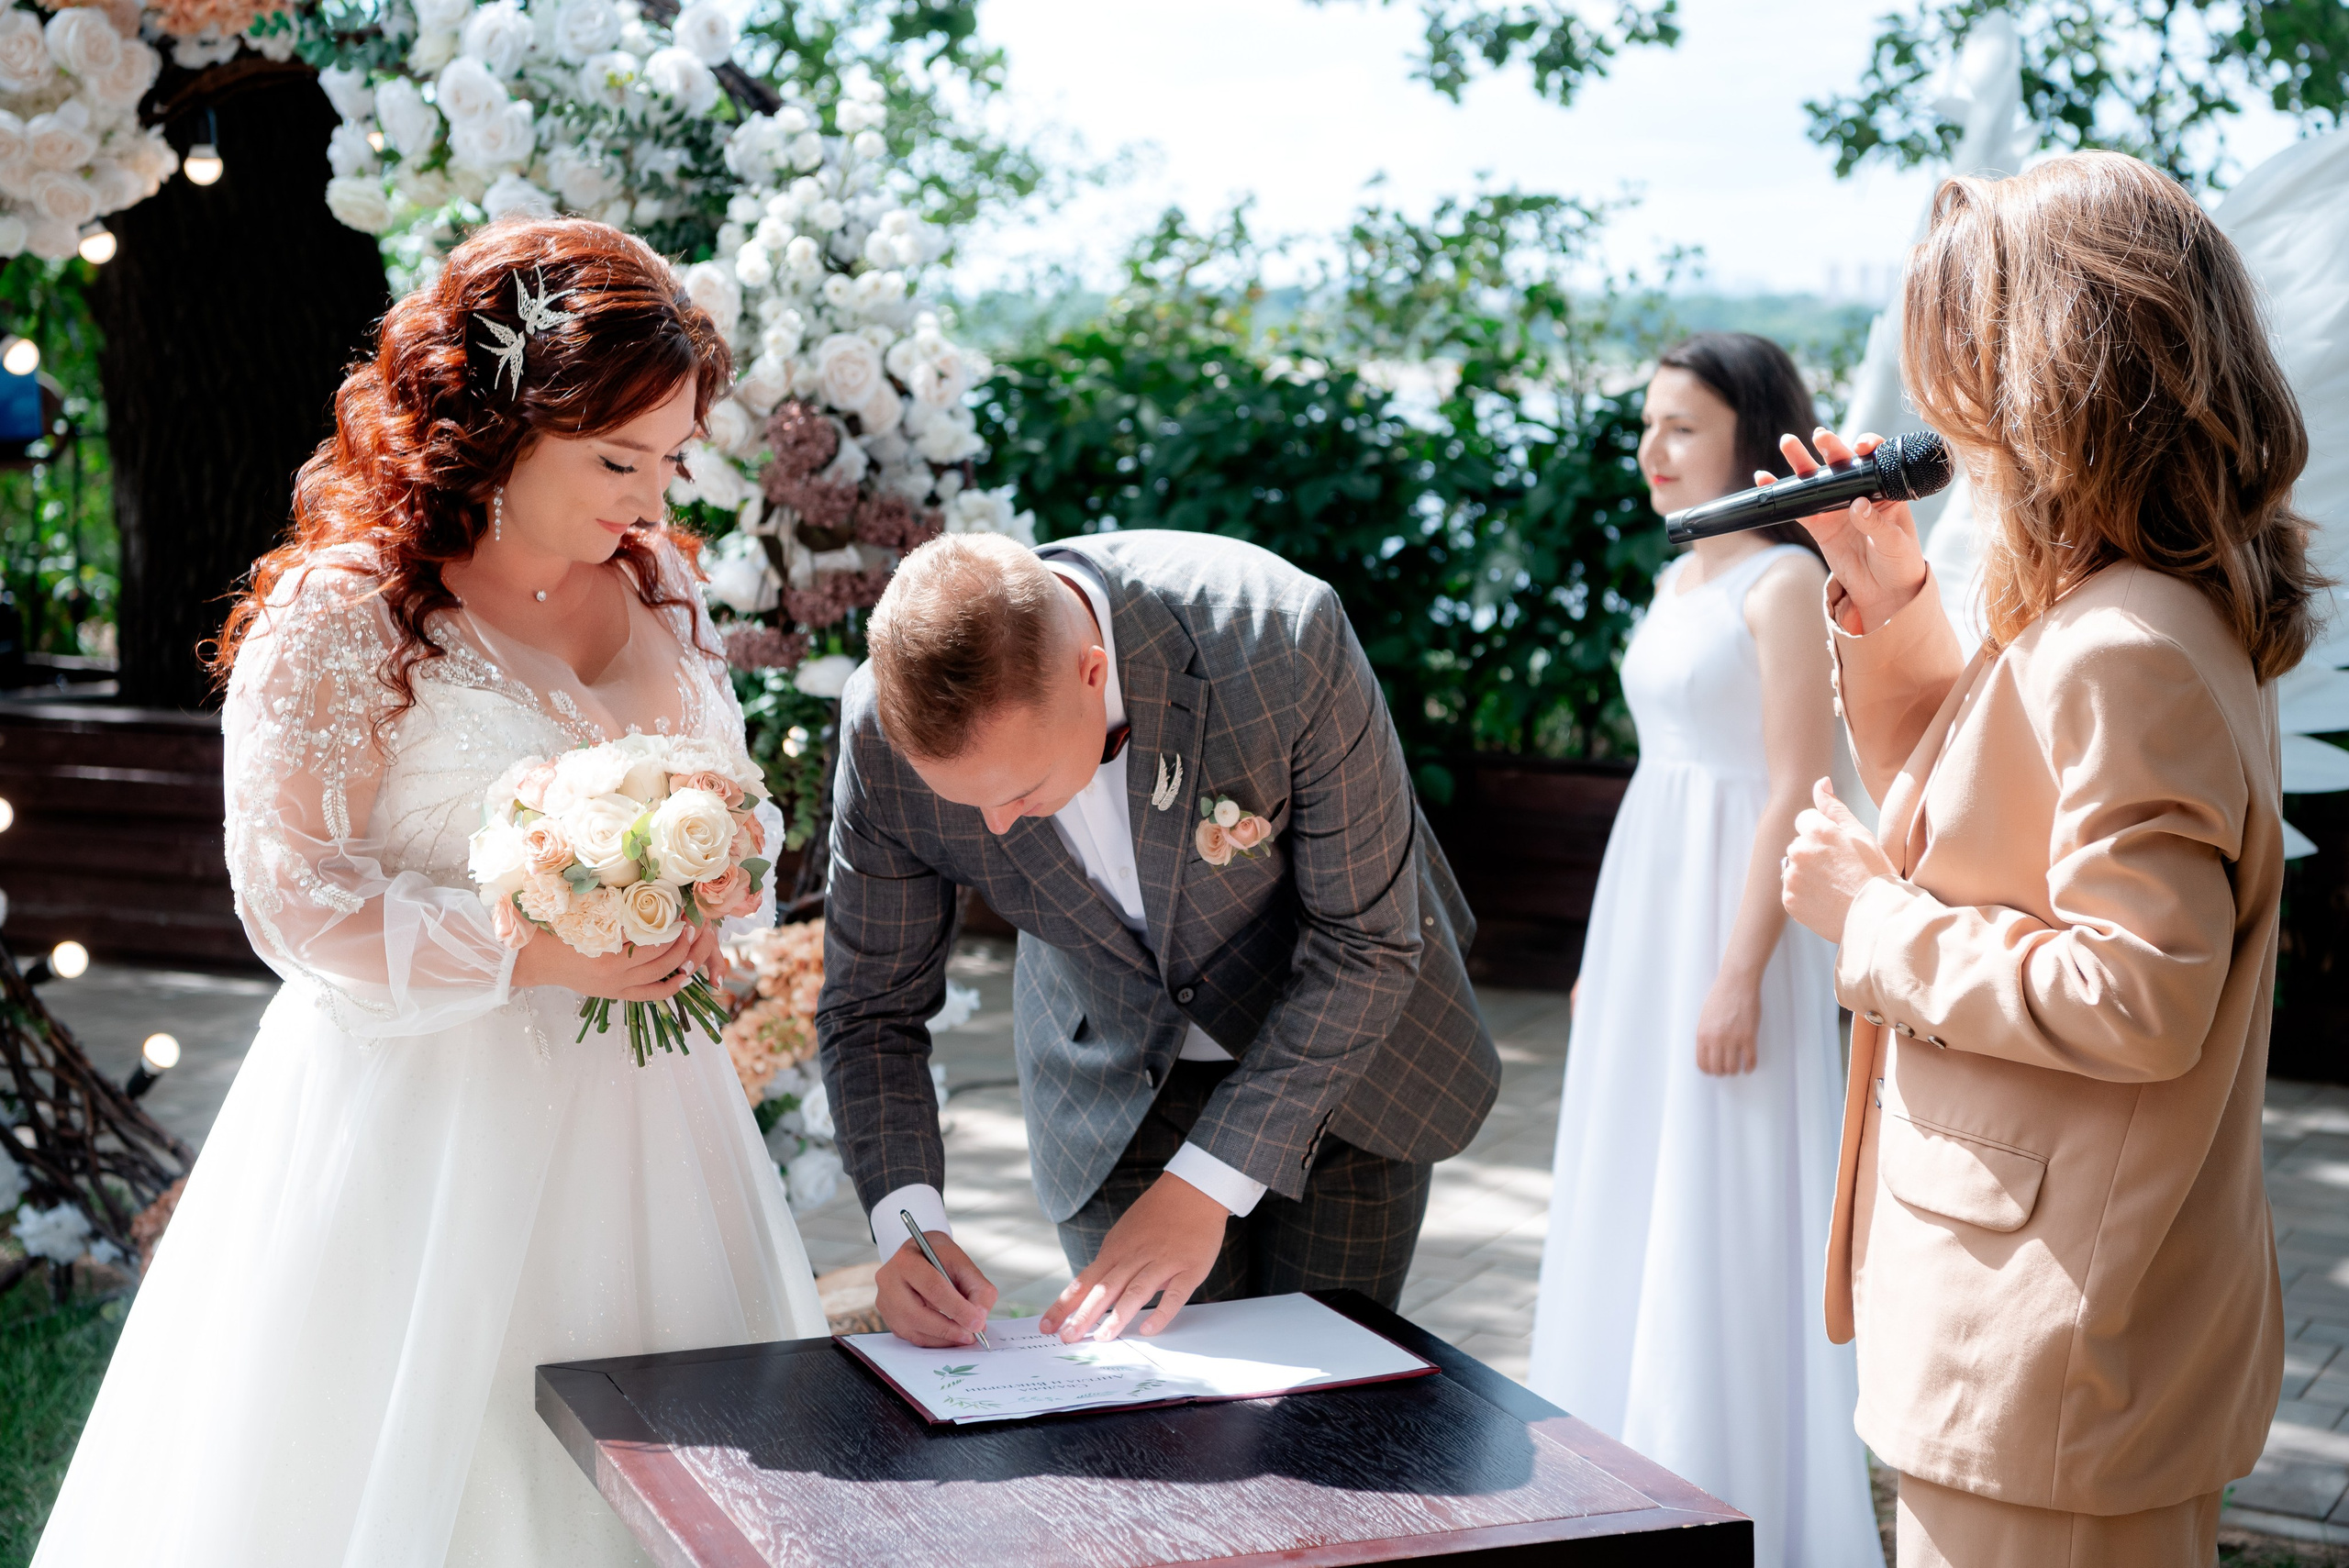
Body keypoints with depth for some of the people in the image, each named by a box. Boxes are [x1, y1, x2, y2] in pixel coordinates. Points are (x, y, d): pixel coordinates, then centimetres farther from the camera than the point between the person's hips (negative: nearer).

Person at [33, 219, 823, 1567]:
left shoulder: (661, 583, 8)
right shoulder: (341, 614, -11)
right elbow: (294, 896, -13)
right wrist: (536, 951, -20)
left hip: (637, 1100, 6)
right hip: (429, 1110, -6)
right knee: (415, 1459, 1)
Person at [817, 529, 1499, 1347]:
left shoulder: (1281, 642, -36)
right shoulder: (886, 730, -27)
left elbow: (1367, 940, -24)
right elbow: (872, 1005, -11)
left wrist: (1207, 1185, -27)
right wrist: (905, 1222, -28)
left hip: (1345, 1045, -1)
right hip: (1113, 1080, 2)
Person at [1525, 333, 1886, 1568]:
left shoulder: (1785, 581, -13)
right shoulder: (1680, 580, 13)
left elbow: (1796, 794, -18)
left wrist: (1740, 976, -22)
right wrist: (1607, 950, 19)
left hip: (1735, 911, -9)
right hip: (1645, 906, 9)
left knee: (1724, 1220, -3)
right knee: (1632, 1209, 14)